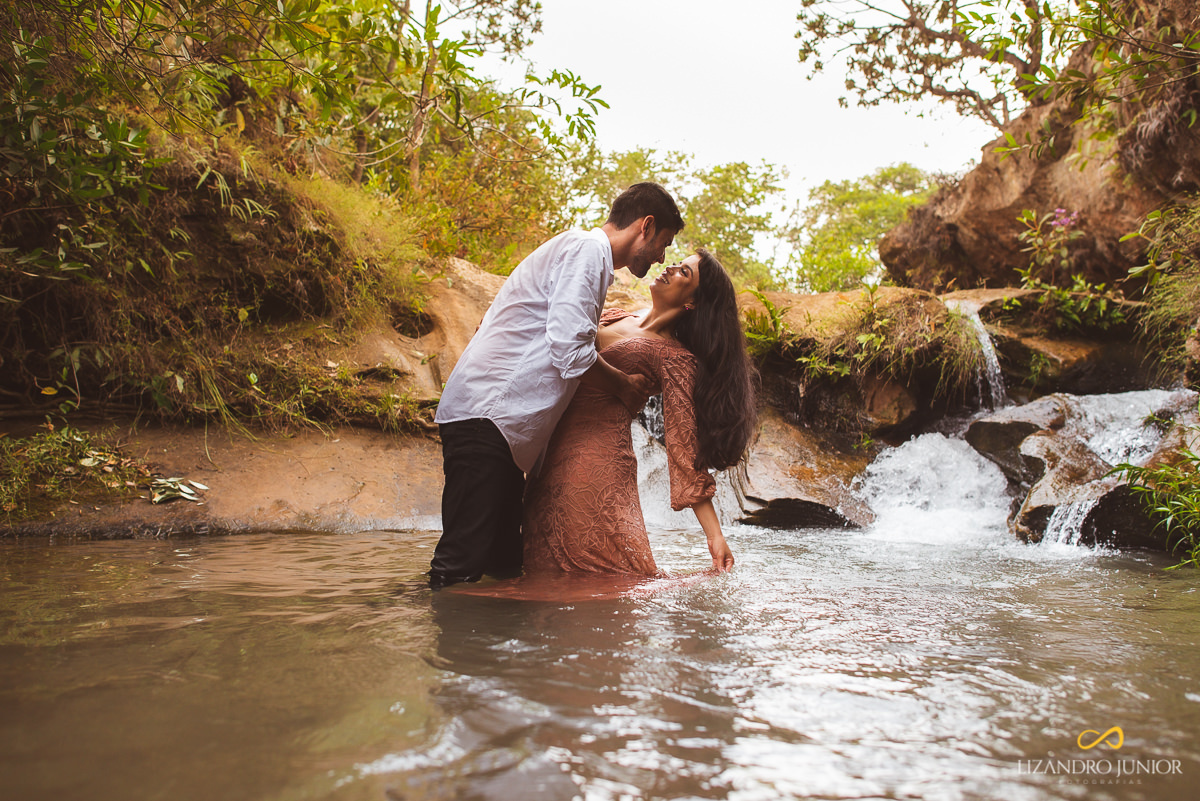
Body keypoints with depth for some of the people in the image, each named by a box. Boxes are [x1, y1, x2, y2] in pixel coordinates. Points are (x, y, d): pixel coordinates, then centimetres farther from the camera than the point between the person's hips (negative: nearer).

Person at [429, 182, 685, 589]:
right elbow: (570, 354, -17)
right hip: (487, 418, -10)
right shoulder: (587, 249, -6)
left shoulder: (583, 250, 27)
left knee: (501, 564, 8)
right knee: (465, 565, -12)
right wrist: (625, 386, -1)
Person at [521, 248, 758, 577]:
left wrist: (715, 535, -15)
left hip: (597, 462, -7)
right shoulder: (614, 318, 15)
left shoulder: (676, 358, -6)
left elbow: (684, 445, -10)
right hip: (550, 457, 7)